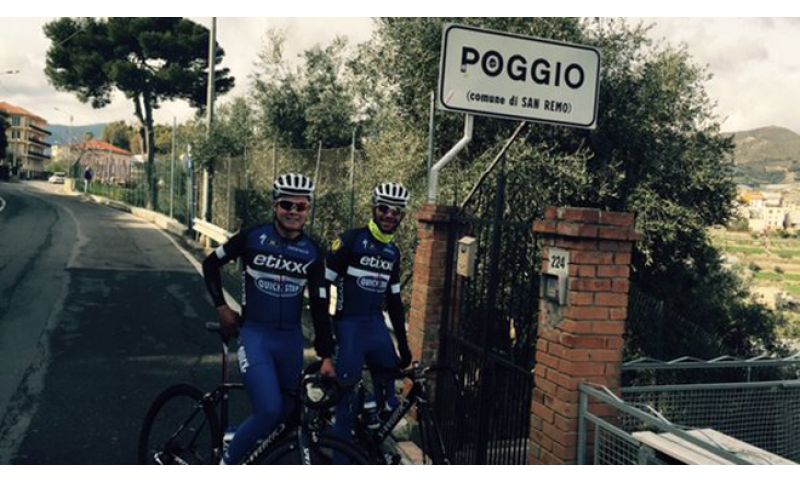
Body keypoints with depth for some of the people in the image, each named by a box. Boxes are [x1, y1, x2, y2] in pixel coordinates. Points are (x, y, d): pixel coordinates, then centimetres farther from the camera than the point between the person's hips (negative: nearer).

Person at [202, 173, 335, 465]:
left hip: (291, 340, 4)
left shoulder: (312, 253, 0)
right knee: (269, 411, -18)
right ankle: (228, 462, 6)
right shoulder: (253, 237, -6)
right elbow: (211, 264, 8)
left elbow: (320, 306, 2)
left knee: (286, 412, 8)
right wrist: (222, 307, 3)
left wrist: (326, 355, -1)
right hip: (255, 335, -4)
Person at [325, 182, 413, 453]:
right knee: (347, 394, -4)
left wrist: (404, 346, 14)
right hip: (349, 326, -6)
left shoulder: (393, 253, 11)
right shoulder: (351, 240, -9)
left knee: (388, 390, 8)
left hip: (377, 324, 6)